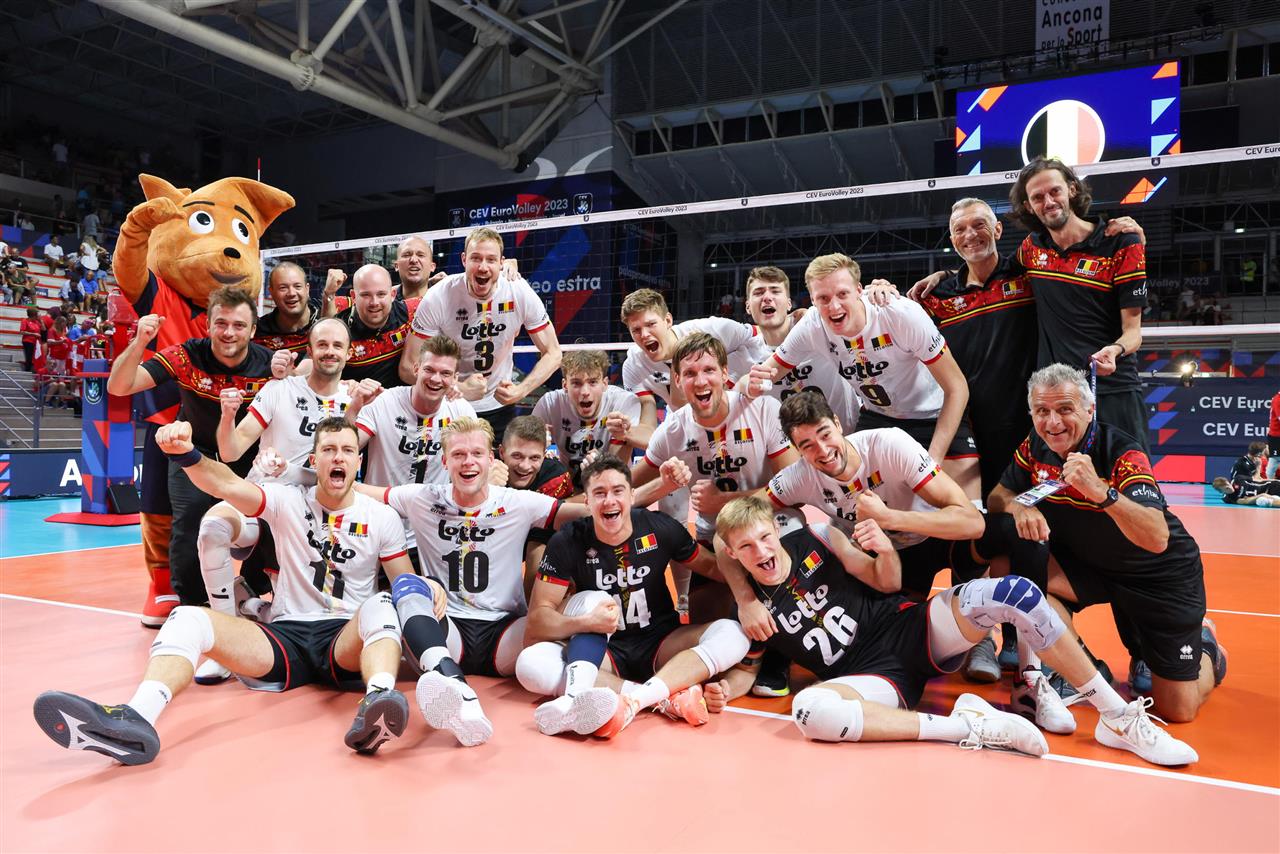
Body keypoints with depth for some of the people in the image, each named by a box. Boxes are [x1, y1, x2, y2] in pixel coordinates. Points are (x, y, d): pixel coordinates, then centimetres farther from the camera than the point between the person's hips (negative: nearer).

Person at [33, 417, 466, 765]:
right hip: (285, 636, 2)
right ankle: (136, 719, -46)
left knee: (381, 606, -35)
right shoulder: (288, 501, 5)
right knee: (188, 618, -21)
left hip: (347, 642, -1)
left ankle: (377, 707, -60)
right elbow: (227, 484, -12)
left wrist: (427, 587, -17)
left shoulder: (382, 518, 6)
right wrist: (185, 453, -33)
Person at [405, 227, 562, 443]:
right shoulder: (438, 298, -20)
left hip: (500, 407, 2)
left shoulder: (521, 293, -15)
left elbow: (552, 354, -6)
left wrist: (520, 391, -22)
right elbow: (408, 368, -17)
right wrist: (459, 390, -29)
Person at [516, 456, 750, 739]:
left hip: (660, 644, 1)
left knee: (733, 633, -25)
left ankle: (628, 701, -41)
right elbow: (537, 619, -13)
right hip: (603, 651, 0)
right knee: (530, 663, -28)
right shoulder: (568, 543, -10)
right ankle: (667, 698, -34)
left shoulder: (660, 528, -8)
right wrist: (586, 622, -33)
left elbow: (713, 567, 5)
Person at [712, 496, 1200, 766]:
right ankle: (969, 726, -29)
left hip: (914, 628, 2)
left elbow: (885, 582, 7)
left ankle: (1118, 719, -10)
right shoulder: (749, 606, -2)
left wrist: (886, 548, -14)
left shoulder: (811, 539, 1)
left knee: (1014, 593, -22)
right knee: (808, 710, -38)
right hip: (878, 677, -2)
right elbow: (744, 673, 4)